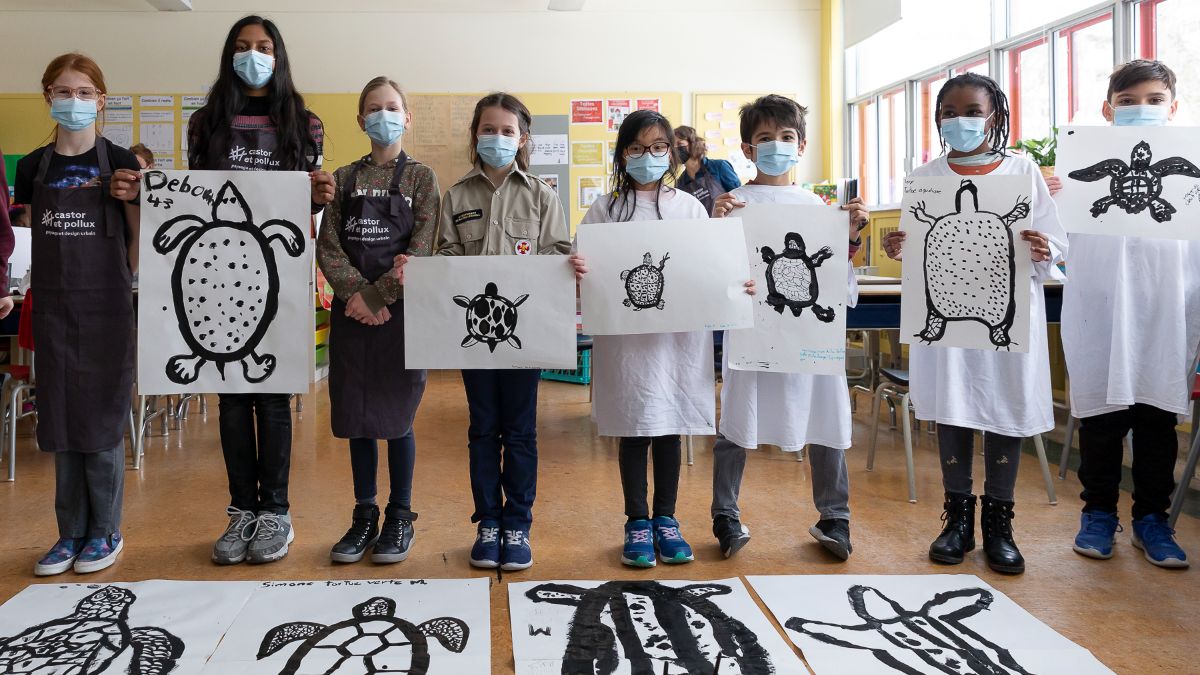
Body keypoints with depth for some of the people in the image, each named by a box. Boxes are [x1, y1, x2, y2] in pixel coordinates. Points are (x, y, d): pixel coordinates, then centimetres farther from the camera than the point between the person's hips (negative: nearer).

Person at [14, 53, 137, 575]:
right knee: (61, 423, 8)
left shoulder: (120, 163, -2)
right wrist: (8, 291, 4)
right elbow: (25, 235, 14)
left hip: (107, 307, -3)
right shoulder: (33, 167, 7)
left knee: (102, 421, 2)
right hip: (53, 307, 4)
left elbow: (141, 239, 1)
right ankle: (71, 532, 19)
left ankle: (105, 531, 14)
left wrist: (131, 200, -16)